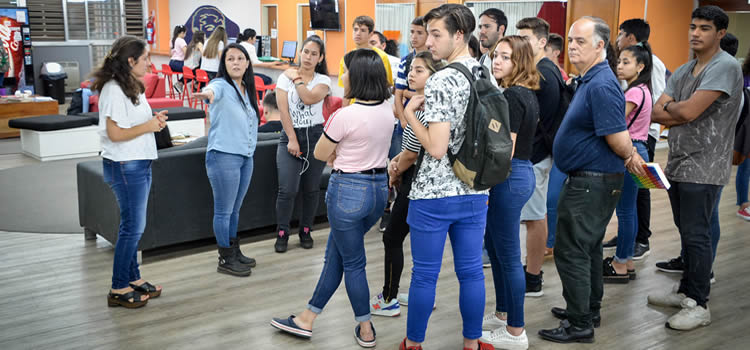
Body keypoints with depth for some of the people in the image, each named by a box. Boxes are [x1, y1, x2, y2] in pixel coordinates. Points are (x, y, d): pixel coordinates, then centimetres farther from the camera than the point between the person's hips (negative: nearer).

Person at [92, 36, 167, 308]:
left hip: (139, 164, 9)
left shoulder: (133, 87, 14)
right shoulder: (114, 90, -16)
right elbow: (115, 133, -21)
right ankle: (119, 289, 6)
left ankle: (133, 279, 25)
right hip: (124, 166, -9)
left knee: (134, 227, 15)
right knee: (132, 227, -4)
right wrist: (149, 126, -13)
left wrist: (154, 120, 5)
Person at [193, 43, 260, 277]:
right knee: (224, 211, 2)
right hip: (224, 156, -7)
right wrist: (208, 93, -59)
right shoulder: (221, 86, -10)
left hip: (246, 157, 8)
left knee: (235, 210, 18)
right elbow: (213, 89, -36)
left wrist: (250, 151, 15)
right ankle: (226, 260, 12)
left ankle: (235, 252, 30)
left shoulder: (247, 90, 13)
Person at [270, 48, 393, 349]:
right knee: (335, 254, 17)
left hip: (349, 190, -8)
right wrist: (343, 153, 4)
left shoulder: (346, 115, -21)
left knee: (352, 262, 8)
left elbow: (321, 154, -7)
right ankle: (307, 320, 29)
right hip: (379, 186, 8)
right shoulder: (387, 111, 2)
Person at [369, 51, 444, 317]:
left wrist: (394, 174, -2)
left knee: (392, 238, 1)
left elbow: (411, 154, -19)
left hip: (416, 181, -10)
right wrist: (397, 160, -1)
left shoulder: (423, 111, -23)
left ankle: (388, 300, 10)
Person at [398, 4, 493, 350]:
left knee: (424, 275, 7)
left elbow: (437, 148, -22)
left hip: (434, 194, -7)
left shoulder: (441, 81, -18)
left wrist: (409, 113, -10)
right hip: (475, 191, 7)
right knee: (471, 272, 14)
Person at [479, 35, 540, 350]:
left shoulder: (511, 96, -18)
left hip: (509, 177, -10)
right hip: (522, 173, 10)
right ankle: (502, 314, 34)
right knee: (495, 248, 20)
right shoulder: (527, 94, 11)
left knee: (508, 256, -1)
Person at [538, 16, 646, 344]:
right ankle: (589, 309, 35)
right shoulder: (590, 80, 11)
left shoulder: (601, 86, -22)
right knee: (588, 247, 21)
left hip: (590, 184, -11)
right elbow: (620, 140, 21)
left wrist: (630, 155, -5)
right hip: (592, 181, 11)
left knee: (571, 252, -3)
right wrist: (631, 156, 11)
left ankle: (579, 324, 6)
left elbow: (619, 139, -24)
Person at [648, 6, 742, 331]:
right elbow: (656, 113, 4)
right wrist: (681, 112, -13)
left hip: (702, 168, -8)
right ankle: (686, 290, 28)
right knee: (686, 233, 17)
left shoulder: (725, 67, -14)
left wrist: (670, 108, -2)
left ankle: (699, 305, 6)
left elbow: (688, 112, -22)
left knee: (696, 236, -4)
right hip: (677, 163, 8)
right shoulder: (682, 72, 12)